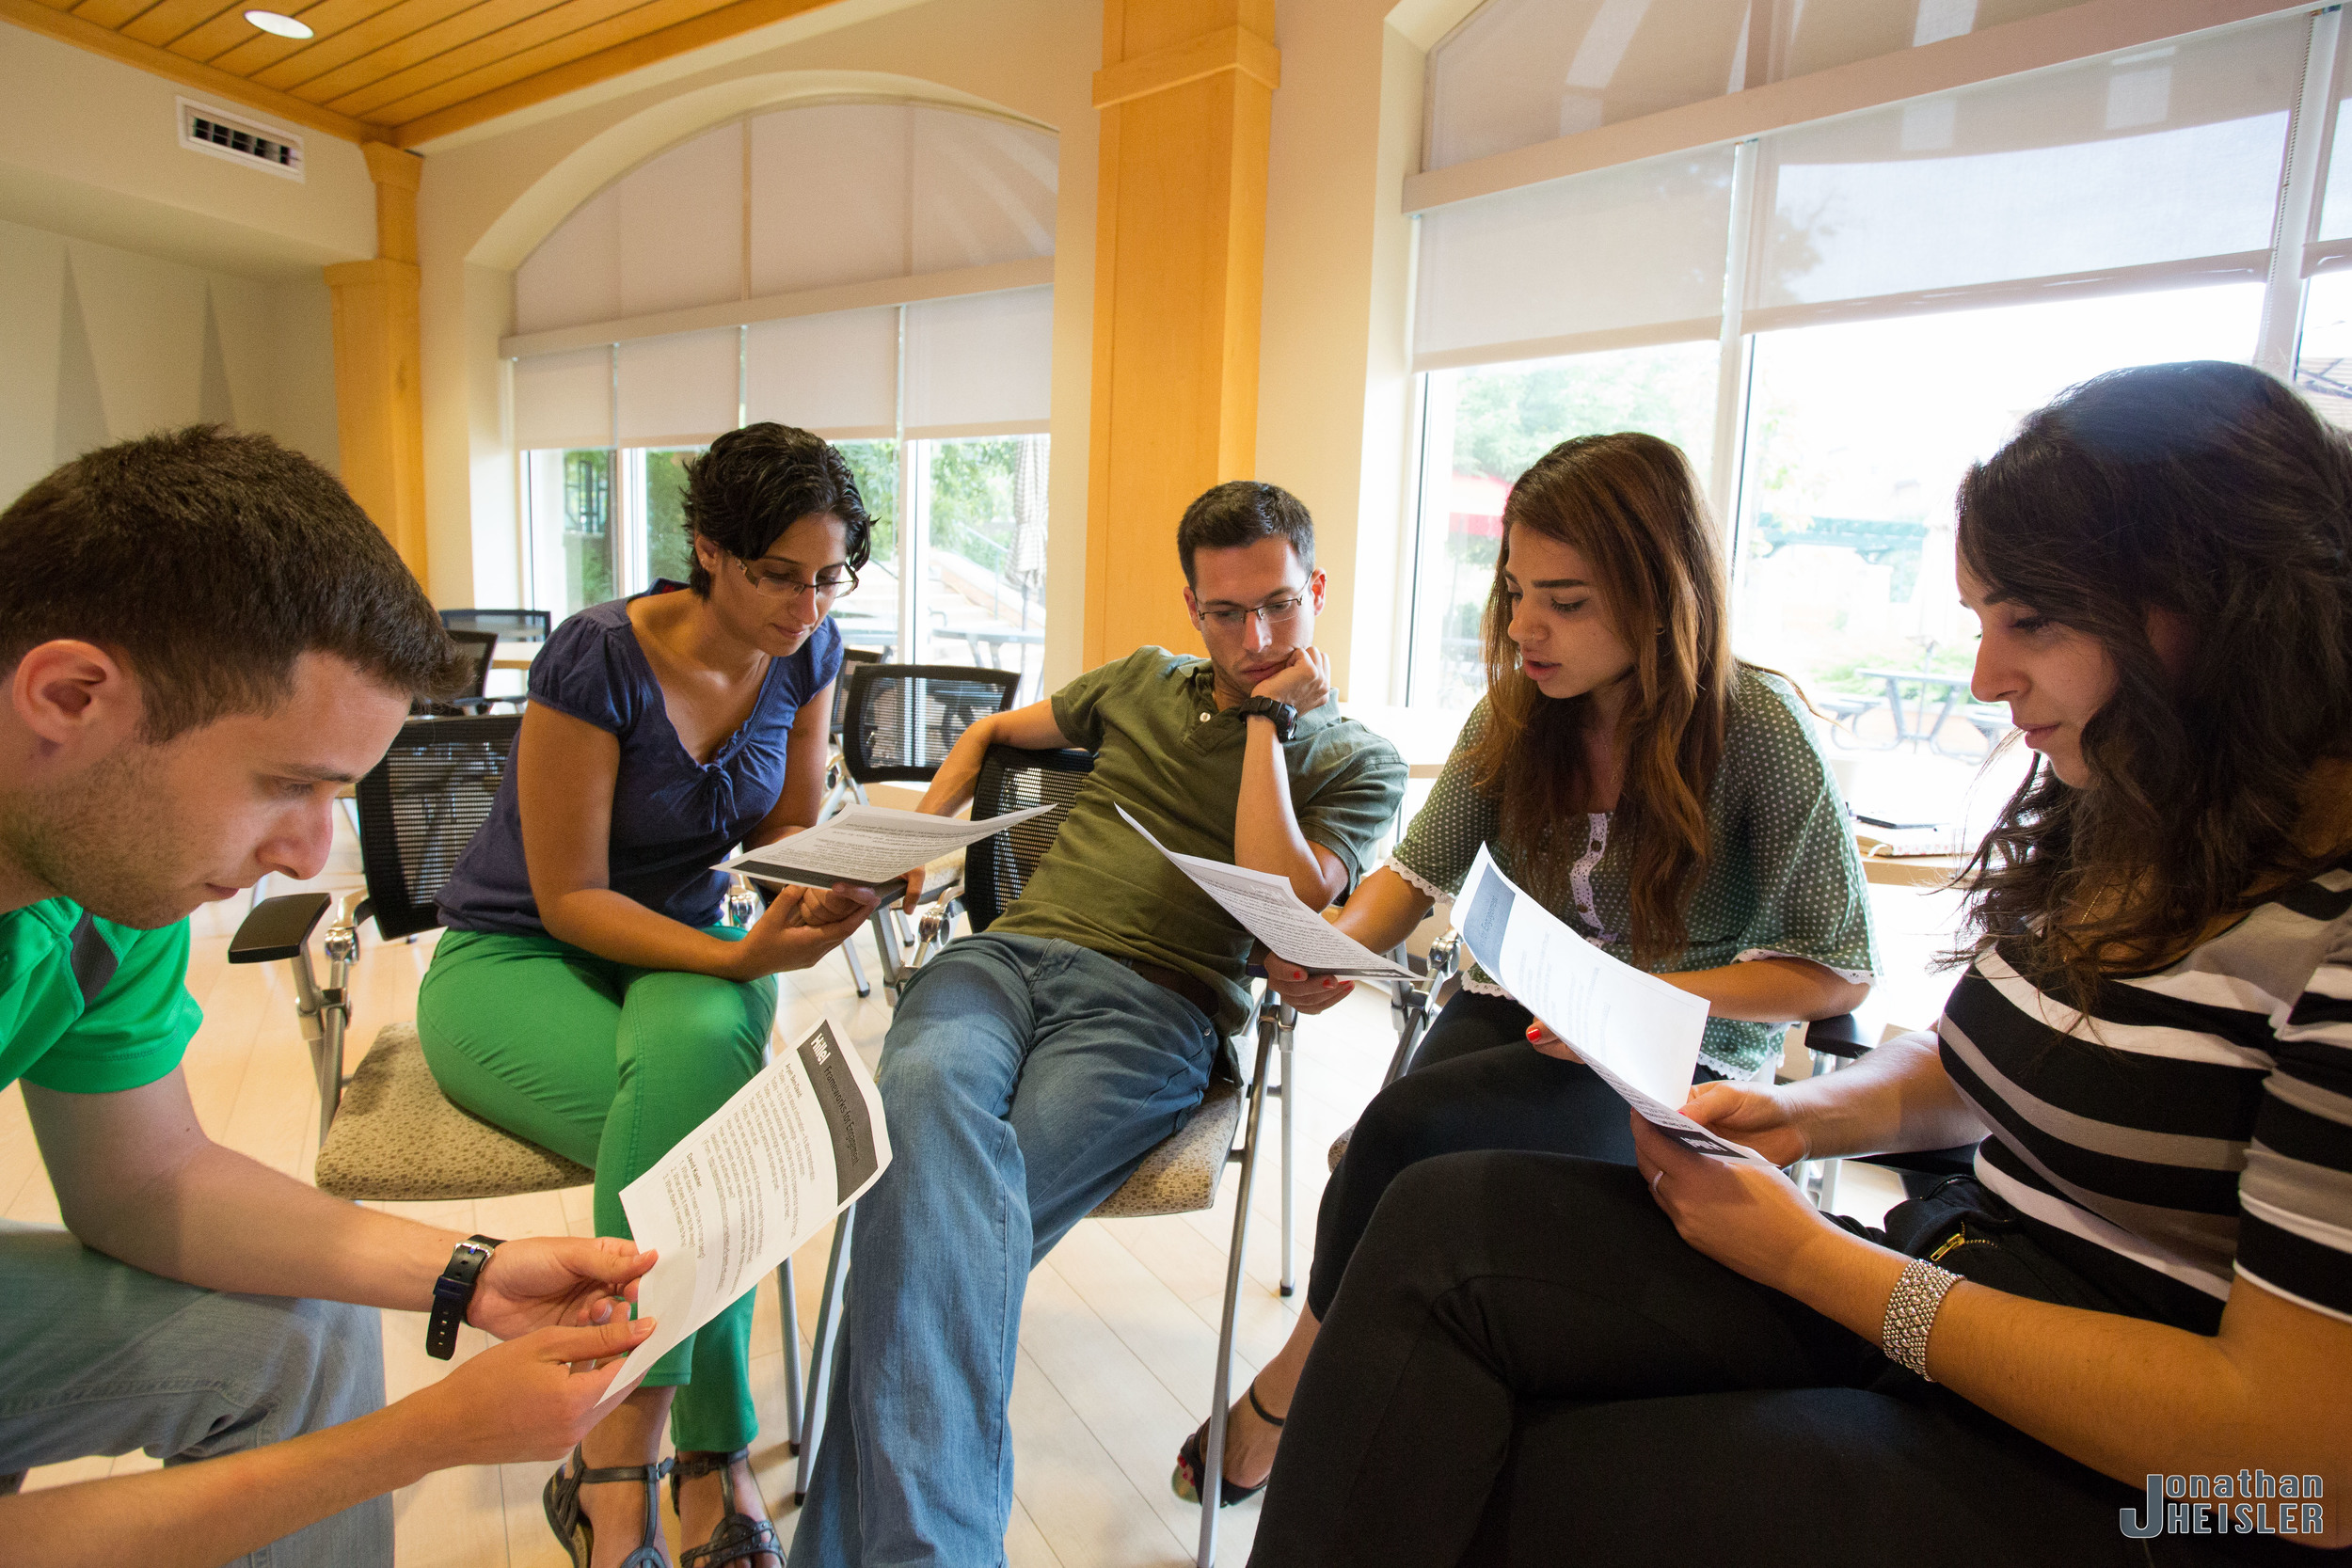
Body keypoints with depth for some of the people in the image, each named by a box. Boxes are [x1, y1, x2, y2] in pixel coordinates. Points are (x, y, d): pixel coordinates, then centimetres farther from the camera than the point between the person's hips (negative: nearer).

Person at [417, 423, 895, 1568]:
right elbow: (569, 898, -18)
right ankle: (711, 1457, -18)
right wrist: (739, 955, -32)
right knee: (693, 1118, -34)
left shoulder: (807, 655, -6)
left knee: (701, 1043, -34)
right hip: (514, 960, -3)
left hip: (682, 945, 4)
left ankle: (618, 1457, -22)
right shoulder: (596, 660, -22)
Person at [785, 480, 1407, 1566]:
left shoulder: (1357, 763, 15)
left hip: (1153, 1006, -2)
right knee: (927, 1094, -34)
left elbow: (1282, 899, -3)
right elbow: (992, 731, 37)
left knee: (947, 1219, -31)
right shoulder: (1142, 683, 26)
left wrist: (1268, 717, 2)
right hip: (1007, 951, 3)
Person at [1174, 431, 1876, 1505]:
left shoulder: (1760, 731, -14)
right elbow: (1419, 871, 6)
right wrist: (1338, 944, -16)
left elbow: (1840, 970, -7)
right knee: (1410, 1185, -26)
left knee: (1407, 1129, -28)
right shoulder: (1516, 710, -1)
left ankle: (1291, 1386, -1)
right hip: (1514, 1013, 4)